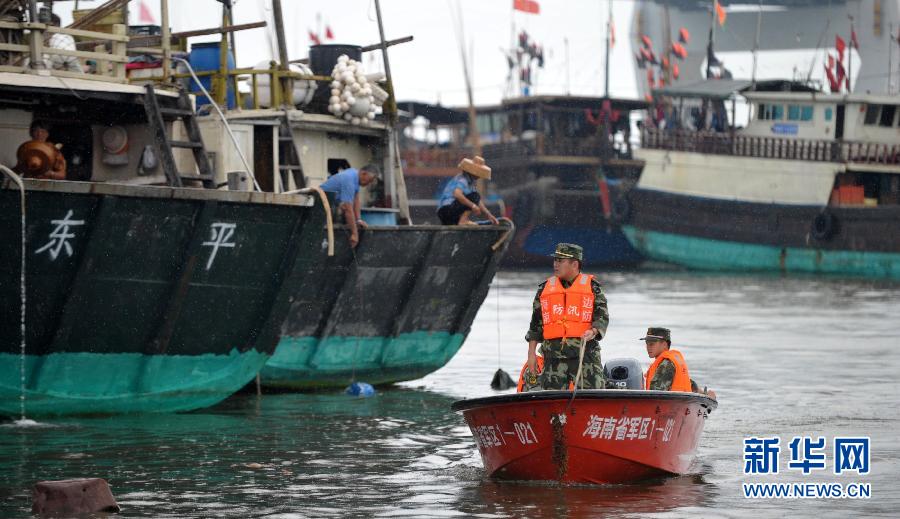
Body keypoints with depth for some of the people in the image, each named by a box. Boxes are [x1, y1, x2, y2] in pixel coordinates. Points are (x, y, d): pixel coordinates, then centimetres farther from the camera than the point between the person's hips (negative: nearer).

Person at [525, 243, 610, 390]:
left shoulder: (592, 286, 8)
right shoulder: (545, 288, 18)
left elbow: (602, 317, 3)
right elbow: (536, 324, 19)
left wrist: (593, 332, -18)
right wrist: (531, 353, 12)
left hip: (585, 351, -3)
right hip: (553, 353, 3)